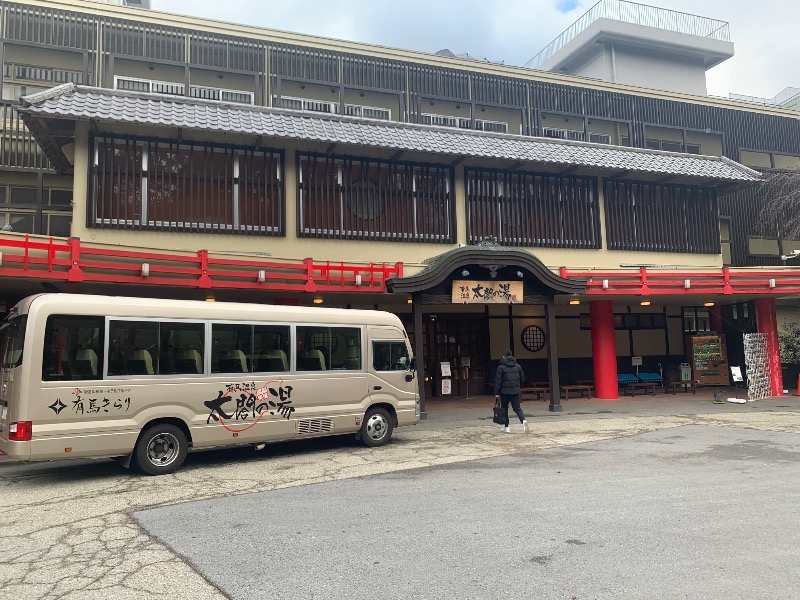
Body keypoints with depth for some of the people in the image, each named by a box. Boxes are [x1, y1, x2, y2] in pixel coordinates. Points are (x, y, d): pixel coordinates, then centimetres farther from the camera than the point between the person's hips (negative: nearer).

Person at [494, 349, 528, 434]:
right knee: (517, 408, 7)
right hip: (515, 391, 3)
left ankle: (506, 427, 12)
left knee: (504, 408, 11)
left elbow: (498, 380, -8)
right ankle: (523, 420, -19)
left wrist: (496, 392, -5)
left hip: (505, 391, -3)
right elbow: (522, 378, 12)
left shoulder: (501, 367, -6)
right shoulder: (517, 366, 7)